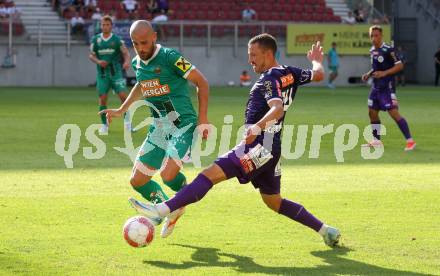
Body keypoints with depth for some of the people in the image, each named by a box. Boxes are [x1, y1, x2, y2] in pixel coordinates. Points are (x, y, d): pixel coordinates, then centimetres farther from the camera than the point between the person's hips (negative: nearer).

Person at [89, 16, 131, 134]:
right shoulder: (95, 39, 4)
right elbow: (91, 55, 9)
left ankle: (127, 120, 1)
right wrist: (98, 61, -11)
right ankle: (104, 125, 9)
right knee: (102, 99, -3)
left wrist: (127, 61, -24)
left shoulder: (117, 39, -1)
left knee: (123, 95, -13)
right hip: (102, 74, 1)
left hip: (116, 72, -1)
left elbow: (126, 53, -3)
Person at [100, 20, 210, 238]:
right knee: (137, 181, 6)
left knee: (168, 175, -26)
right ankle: (170, 211, 30)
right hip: (159, 128, 7)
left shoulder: (170, 57, -15)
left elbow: (202, 83, -10)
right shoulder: (137, 63, 7)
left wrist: (202, 118, -14)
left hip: (183, 125, -7)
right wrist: (121, 110, 29)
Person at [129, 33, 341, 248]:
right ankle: (325, 230, 22)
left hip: (259, 146, -10)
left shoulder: (269, 79, -13)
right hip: (272, 149, 10)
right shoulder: (289, 74, 12)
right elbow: (318, 75, 26)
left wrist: (257, 127, -44)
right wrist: (317, 61, 47)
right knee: (273, 201, 20)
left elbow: (278, 108, -29)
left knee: (210, 175, -19)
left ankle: (162, 210, -30)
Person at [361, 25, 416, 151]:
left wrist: (384, 73, -21)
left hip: (387, 87, -8)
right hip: (376, 86, 9)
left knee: (394, 113, -14)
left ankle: (410, 140, -11)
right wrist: (368, 74, 8)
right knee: (372, 112, 12)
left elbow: (399, 65, -15)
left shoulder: (388, 50, -13)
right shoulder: (372, 51, 11)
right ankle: (376, 141, 25)